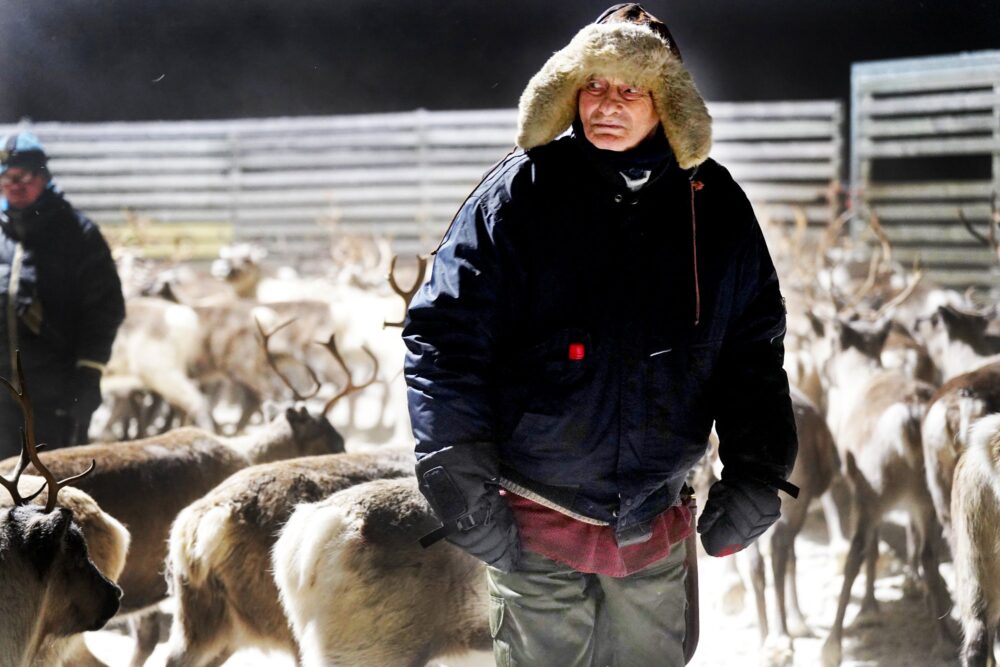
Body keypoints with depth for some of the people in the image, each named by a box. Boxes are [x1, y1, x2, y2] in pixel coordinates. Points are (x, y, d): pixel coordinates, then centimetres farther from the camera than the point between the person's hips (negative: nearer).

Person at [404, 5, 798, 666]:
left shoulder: (715, 207, 2)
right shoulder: (523, 192, -7)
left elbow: (755, 352, 9)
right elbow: (444, 336, -9)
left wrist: (755, 480, 2)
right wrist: (463, 485, -15)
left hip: (655, 529, 3)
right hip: (536, 529, -3)